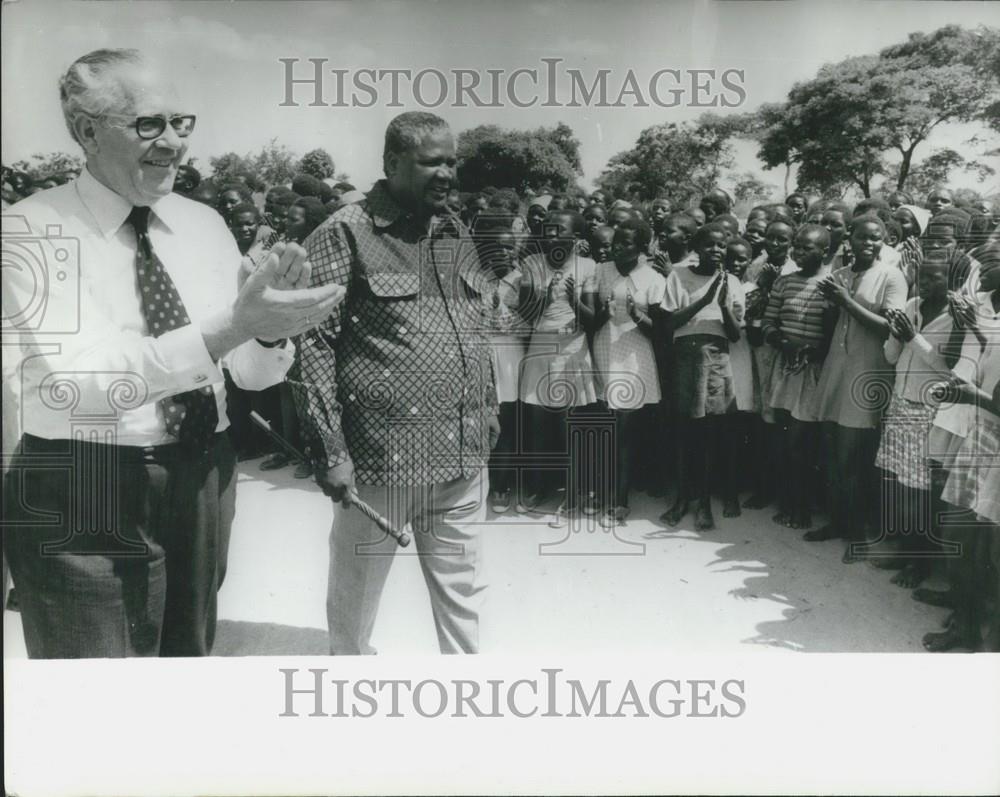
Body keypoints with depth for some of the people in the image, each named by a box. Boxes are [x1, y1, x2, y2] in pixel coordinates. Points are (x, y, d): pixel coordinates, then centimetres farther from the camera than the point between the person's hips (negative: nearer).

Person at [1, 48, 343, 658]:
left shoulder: (204, 223, 5)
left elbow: (253, 373, 4)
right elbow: (82, 379, -24)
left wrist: (271, 327, -20)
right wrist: (232, 325, -34)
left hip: (206, 478, 6)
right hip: (83, 496, -5)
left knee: (190, 660, 21)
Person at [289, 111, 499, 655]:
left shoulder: (456, 234, 11)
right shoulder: (344, 236, -8)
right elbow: (312, 346, -10)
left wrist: (489, 409, 15)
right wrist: (329, 452, -14)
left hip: (464, 459, 6)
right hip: (381, 460, -5)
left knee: (462, 593, 16)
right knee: (356, 597, 12)